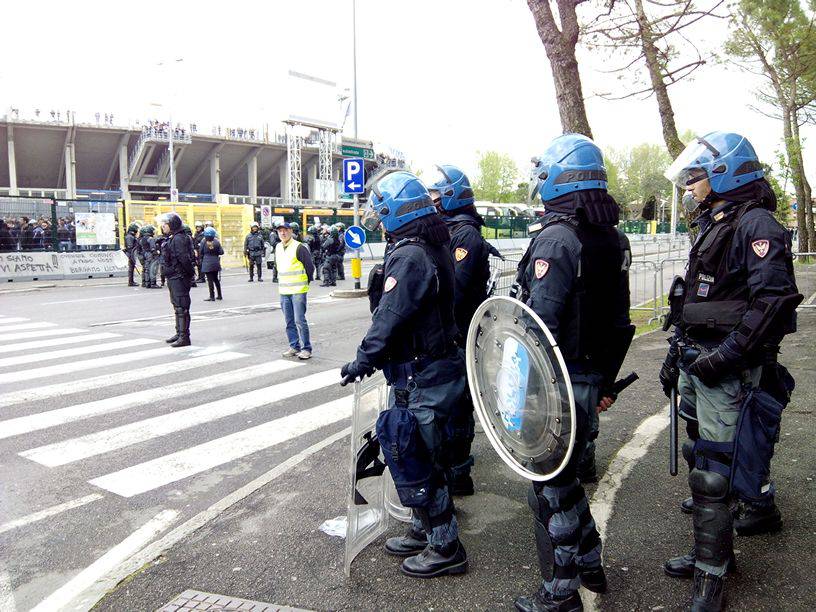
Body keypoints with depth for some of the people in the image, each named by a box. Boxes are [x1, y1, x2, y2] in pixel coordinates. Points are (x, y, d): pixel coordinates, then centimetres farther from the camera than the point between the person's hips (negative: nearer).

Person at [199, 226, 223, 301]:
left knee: (210, 280, 1)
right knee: (216, 279, 16)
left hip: (207, 264, -3)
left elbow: (200, 252, -2)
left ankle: (212, 296, 2)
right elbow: (221, 252, -2)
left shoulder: (203, 242, -9)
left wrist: (200, 260, 15)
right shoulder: (216, 241, -4)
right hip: (216, 263, 3)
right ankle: (219, 295, 20)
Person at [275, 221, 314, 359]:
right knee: (289, 322, 11)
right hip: (283, 291, 7)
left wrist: (306, 282, 2)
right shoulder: (278, 248, 11)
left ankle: (306, 348, -1)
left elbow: (310, 266, -7)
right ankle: (294, 346, 20)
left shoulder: (299, 247, -11)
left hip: (298, 291, -7)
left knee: (300, 320, -8)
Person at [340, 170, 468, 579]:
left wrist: (364, 360, -12)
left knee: (413, 461, 2)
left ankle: (445, 548, 15)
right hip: (437, 363, 10)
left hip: (418, 376, -10)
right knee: (420, 456, 21)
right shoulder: (435, 248, 11)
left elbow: (389, 319, -22)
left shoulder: (409, 257, -20)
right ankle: (424, 530, 36)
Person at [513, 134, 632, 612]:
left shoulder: (556, 238, -18)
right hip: (593, 377, 9)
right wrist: (606, 382, 19)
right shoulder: (615, 239, 9)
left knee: (551, 487, 6)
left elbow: (539, 324, -23)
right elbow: (620, 321, 13)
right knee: (567, 475, 24)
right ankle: (590, 566, 39)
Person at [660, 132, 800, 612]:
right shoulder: (712, 226, 18)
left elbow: (774, 300, -22)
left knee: (712, 473, -5)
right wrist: (677, 354, 20)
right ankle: (714, 553, 32)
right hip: (698, 361, 9)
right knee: (707, 458, 17)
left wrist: (725, 356, -23)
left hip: (729, 369, -9)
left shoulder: (756, 225, -12)